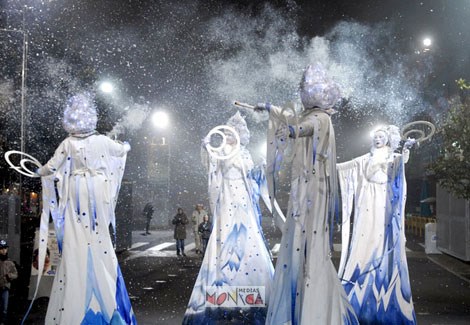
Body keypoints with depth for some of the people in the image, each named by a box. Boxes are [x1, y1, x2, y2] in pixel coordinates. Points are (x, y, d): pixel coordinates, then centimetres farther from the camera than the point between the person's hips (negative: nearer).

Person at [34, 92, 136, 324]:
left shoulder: (68, 144, -5)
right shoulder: (102, 141, -1)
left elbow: (51, 167, 1)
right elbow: (121, 150, 18)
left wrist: (40, 172, 23)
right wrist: (126, 146, 41)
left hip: (77, 191, -1)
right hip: (99, 188, 1)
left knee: (77, 238, 1)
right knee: (100, 235, 7)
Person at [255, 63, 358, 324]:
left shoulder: (320, 118, -11)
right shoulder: (310, 115, 18)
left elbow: (308, 125, -32)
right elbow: (291, 118, 37)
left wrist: (295, 130, -45)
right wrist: (269, 108, 44)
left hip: (311, 189, -10)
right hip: (303, 188, 10)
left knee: (308, 243, -13)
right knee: (299, 242, 10)